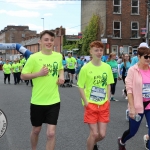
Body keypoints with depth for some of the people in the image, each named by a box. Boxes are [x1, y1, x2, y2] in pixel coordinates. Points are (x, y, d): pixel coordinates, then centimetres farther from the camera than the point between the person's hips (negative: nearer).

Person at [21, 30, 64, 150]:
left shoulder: (58, 56, 1)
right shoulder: (34, 58, -11)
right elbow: (23, 76, -7)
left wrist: (61, 76, 1)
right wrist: (39, 73, -21)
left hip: (54, 101, 2)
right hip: (38, 101, -2)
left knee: (51, 133, -3)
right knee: (36, 130, 17)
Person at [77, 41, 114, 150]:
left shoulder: (107, 67, 1)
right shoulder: (85, 68, -10)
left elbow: (108, 85, 10)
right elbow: (81, 87, -5)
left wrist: (108, 101, 2)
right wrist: (86, 103, -11)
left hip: (104, 105, 3)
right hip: (91, 105, -3)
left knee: (102, 134, 6)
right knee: (94, 133, -3)